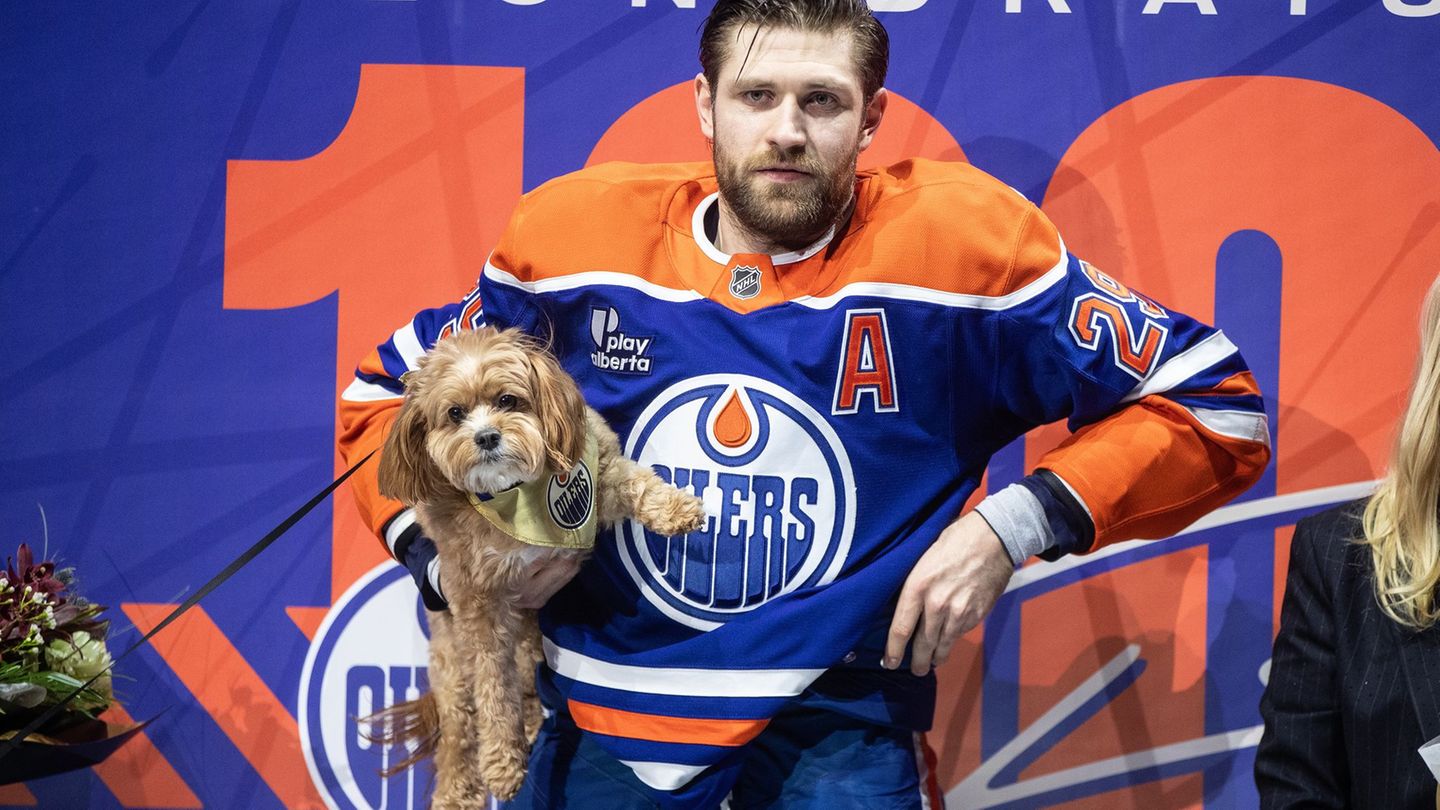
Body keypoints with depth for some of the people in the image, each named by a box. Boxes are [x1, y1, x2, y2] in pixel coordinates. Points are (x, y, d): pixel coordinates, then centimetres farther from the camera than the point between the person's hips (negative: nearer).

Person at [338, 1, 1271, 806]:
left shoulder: (957, 237, -11)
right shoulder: (574, 232, -4)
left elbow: (1215, 405, -5)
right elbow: (390, 391, 12)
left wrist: (1018, 522, -16)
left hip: (837, 722, -2)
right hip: (600, 716, 3)